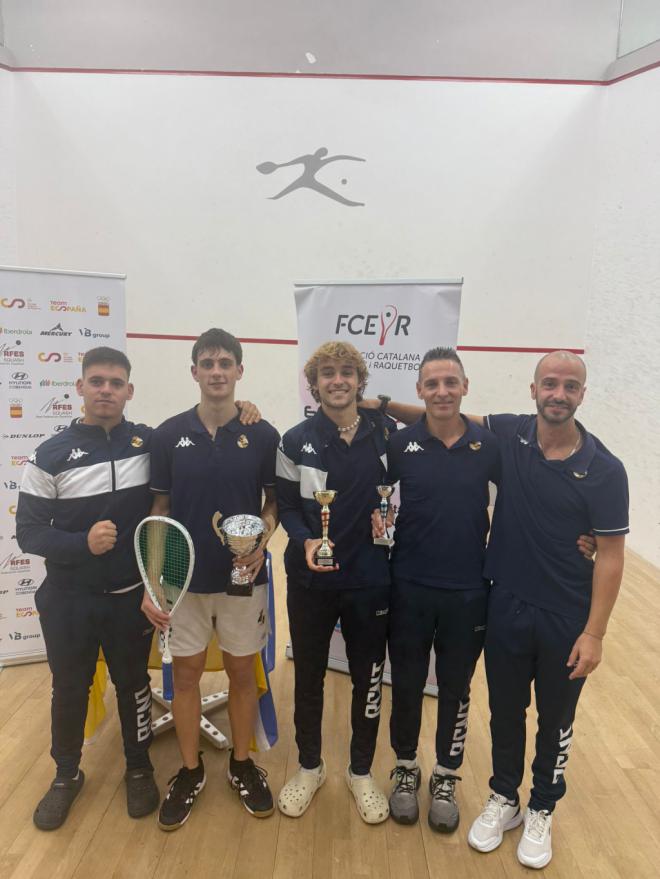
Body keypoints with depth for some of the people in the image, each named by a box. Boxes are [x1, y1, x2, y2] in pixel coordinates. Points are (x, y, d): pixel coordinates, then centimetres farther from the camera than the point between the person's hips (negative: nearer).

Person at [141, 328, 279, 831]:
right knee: (185, 674, 13)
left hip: (243, 579, 0)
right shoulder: (169, 434, -4)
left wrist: (262, 539, -17)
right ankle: (190, 771, 34)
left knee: (242, 673, 13)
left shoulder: (263, 435, -6)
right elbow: (159, 512, 1)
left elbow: (274, 501, 4)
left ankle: (242, 764, 35)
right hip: (184, 579, 1)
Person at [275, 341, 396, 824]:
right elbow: (287, 507, 0)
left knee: (368, 679, 13)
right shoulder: (296, 441, -4)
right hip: (310, 581, 0)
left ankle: (362, 771, 36)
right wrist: (305, 541, -19)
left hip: (370, 581, 1)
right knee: (309, 677, 15)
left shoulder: (386, 432, -1)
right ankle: (310, 767, 38)